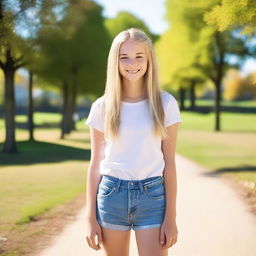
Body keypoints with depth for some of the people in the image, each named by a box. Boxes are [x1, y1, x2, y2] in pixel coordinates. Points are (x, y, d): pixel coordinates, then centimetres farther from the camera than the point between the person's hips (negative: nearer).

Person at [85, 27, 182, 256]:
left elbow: (169, 163, 1)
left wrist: (171, 217, -3)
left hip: (152, 196, -1)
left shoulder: (165, 103, 0)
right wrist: (90, 217, 2)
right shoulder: (102, 107, 2)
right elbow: (95, 164, 5)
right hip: (112, 195, 1)